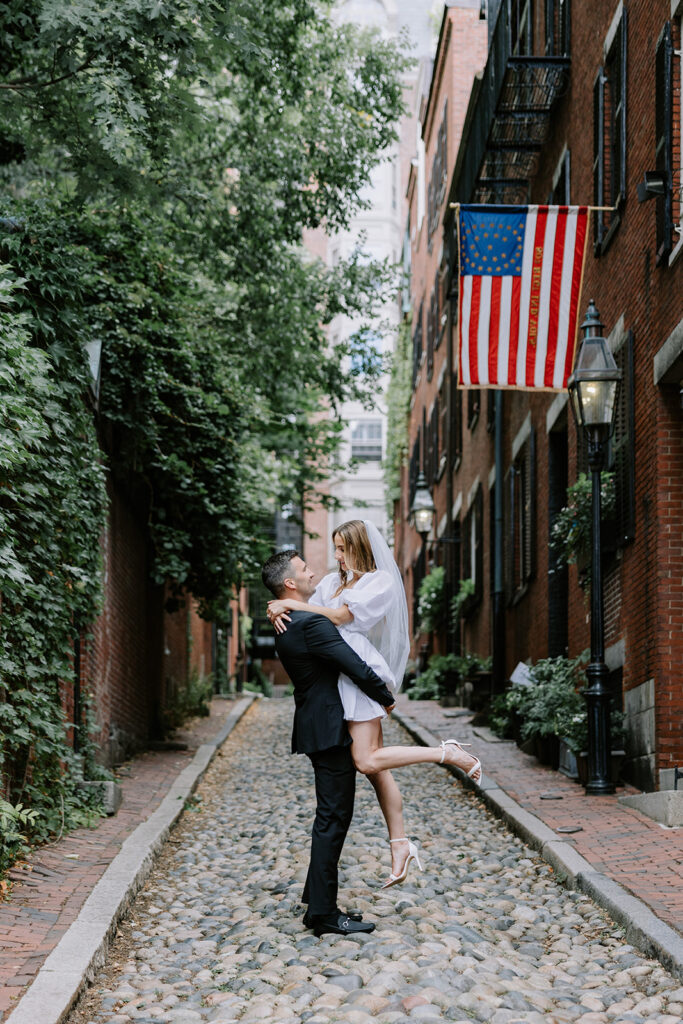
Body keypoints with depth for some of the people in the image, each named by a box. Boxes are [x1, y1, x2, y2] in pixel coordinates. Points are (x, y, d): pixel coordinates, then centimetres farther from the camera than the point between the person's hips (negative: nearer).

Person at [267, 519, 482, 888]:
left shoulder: (381, 582, -5)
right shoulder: (334, 581, 18)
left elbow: (341, 616, -14)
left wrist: (291, 604, -12)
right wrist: (280, 611, -8)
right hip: (343, 677, 8)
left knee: (367, 761, -18)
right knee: (373, 764, 8)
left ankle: (448, 753, -6)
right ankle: (400, 843, 13)